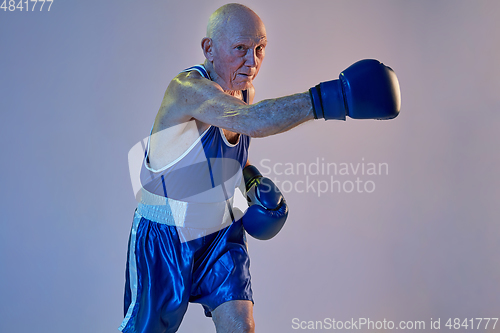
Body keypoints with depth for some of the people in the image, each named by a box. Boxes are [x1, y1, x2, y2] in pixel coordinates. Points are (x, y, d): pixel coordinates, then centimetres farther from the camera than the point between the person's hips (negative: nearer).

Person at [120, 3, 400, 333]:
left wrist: (253, 179, -3)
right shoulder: (188, 88, -28)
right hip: (165, 235, -5)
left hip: (222, 231, 6)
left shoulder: (244, 90, -3)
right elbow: (251, 120, -48)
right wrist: (330, 98, -58)